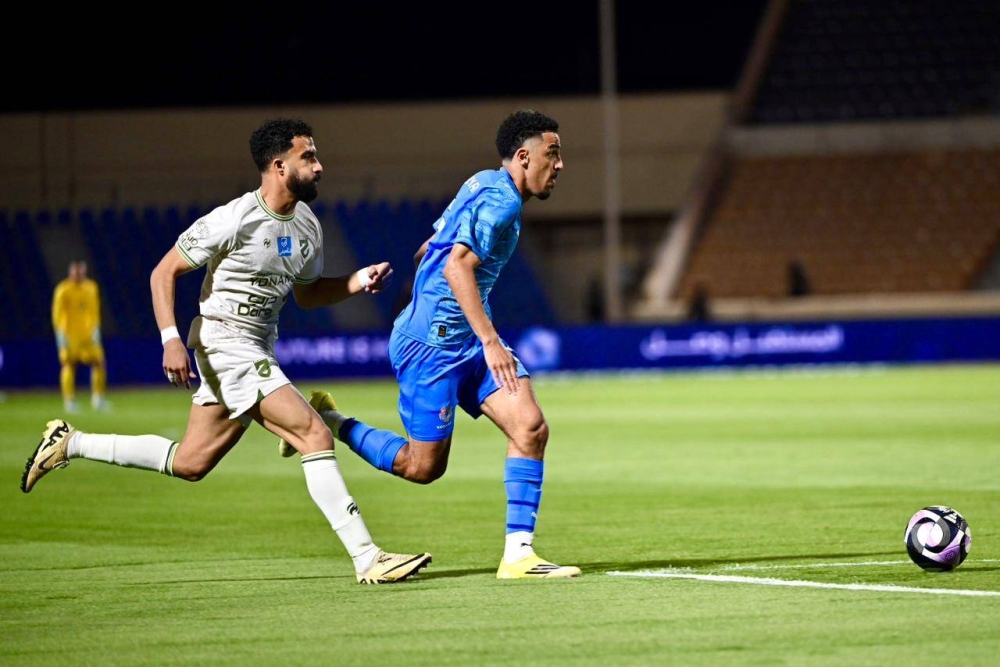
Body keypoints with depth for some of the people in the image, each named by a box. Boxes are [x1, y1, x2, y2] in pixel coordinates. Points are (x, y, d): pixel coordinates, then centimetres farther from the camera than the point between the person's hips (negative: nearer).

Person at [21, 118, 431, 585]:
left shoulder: (307, 226, 7)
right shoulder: (233, 220, -17)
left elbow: (307, 294, 20)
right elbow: (163, 273, -11)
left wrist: (357, 282, 2)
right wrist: (171, 340, -21)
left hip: (258, 350, 9)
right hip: (225, 343, -9)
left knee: (190, 463, 15)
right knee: (314, 434, -18)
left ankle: (69, 443, 28)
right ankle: (367, 559, -19)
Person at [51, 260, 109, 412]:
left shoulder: (91, 288, 8)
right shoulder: (63, 290, -7)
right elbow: (57, 314, -7)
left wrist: (95, 330, 9)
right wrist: (61, 335, -12)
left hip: (88, 335, 4)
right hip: (70, 335, -4)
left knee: (98, 362, -3)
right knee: (69, 365, -5)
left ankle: (98, 399, 6)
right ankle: (69, 401, -1)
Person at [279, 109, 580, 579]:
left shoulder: (483, 187, 14)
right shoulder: (501, 200, -16)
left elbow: (427, 255, 22)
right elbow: (458, 266, -27)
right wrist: (490, 342, -30)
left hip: (466, 342, 10)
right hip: (432, 344, -10)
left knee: (531, 427, -7)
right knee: (423, 466, -3)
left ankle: (518, 554, -8)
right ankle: (329, 425, 18)